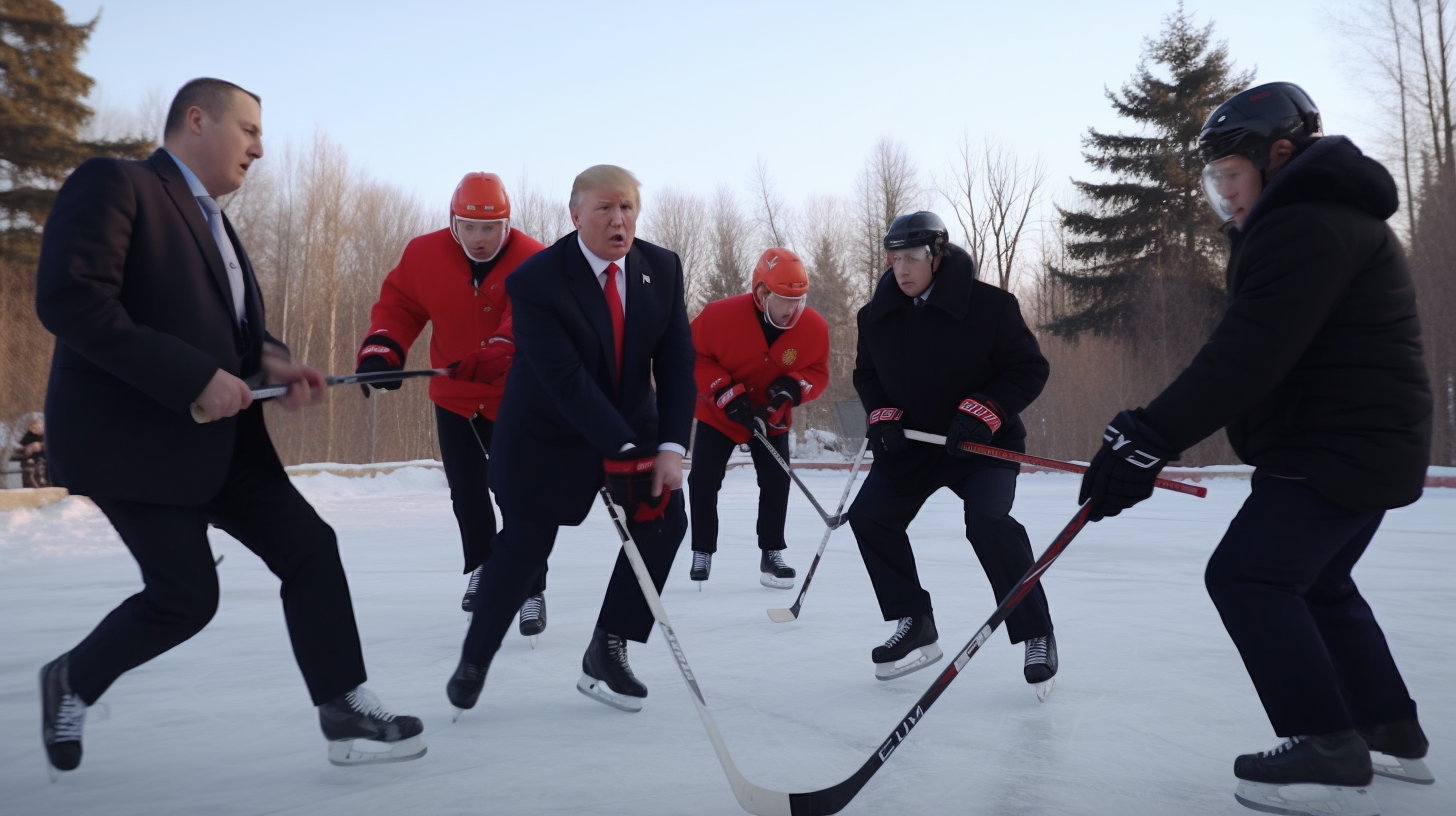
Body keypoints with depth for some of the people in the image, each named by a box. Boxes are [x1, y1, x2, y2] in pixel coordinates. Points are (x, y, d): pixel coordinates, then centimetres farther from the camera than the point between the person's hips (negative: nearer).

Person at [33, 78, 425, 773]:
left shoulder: (212, 221, 18)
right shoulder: (113, 183, -10)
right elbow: (68, 300, -22)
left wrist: (269, 360, -2)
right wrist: (196, 378, -24)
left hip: (223, 440, 8)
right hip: (137, 439, -8)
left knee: (309, 547, -1)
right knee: (186, 596, -3)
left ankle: (345, 715, 5)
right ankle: (72, 680, 27)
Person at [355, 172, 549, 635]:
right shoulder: (424, 255, -7)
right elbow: (398, 305, 2)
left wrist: (488, 359, -47)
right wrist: (380, 350, -16)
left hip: (515, 399, -4)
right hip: (454, 399, 4)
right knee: (466, 493, 16)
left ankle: (530, 589, 11)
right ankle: (482, 569, 41)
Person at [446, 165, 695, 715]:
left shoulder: (662, 268, -9)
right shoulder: (535, 280, -23)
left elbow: (677, 362, -9)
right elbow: (565, 379, -29)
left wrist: (671, 447, -20)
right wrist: (623, 451, -34)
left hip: (633, 421, 5)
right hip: (548, 432, -4)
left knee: (665, 519, -8)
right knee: (524, 544, 2)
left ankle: (607, 651, 7)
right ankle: (474, 659, 26)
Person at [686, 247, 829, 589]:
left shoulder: (814, 328, -20)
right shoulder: (720, 315, -28)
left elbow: (818, 372, -6)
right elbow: (692, 356, -16)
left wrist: (793, 387, -28)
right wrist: (725, 392, -26)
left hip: (771, 416, 2)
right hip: (718, 413, -1)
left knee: (776, 481, -6)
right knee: (703, 480, -4)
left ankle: (771, 554, 10)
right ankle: (702, 553, 13)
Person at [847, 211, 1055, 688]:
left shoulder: (989, 305, -18)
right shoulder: (877, 314, -3)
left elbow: (1030, 369, -13)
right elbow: (866, 373, 12)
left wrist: (983, 410, -26)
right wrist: (882, 414, -6)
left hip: (983, 442, -6)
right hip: (911, 442, 6)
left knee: (987, 523, -26)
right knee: (870, 516, -1)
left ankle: (1036, 635, -7)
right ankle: (915, 624, 13)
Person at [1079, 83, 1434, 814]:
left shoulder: (1307, 226, -19)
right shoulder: (1315, 216, 17)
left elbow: (1244, 356, -30)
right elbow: (1254, 348, 16)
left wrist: (1150, 438, -32)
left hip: (1340, 447, -11)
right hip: (1364, 442, 11)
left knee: (1246, 575, -11)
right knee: (1316, 583, 20)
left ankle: (1327, 741, -6)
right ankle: (1391, 728, 30)